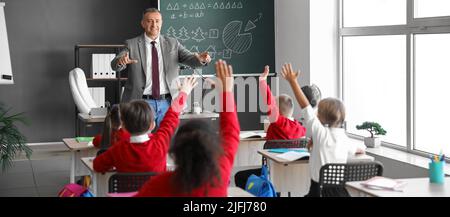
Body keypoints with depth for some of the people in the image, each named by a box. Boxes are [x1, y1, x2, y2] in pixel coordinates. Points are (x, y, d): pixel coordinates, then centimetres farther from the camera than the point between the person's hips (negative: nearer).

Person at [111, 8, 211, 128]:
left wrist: (201, 58, -29)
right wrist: (121, 61, -36)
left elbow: (190, 58, -4)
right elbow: (115, 65, -11)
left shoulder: (172, 43, 7)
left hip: (167, 103, 2)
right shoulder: (132, 44, 1)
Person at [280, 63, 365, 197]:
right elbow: (358, 150, 26)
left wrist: (293, 81, -12)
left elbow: (305, 106, -16)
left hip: (320, 189, -6)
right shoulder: (344, 139, 4)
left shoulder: (322, 133, -14)